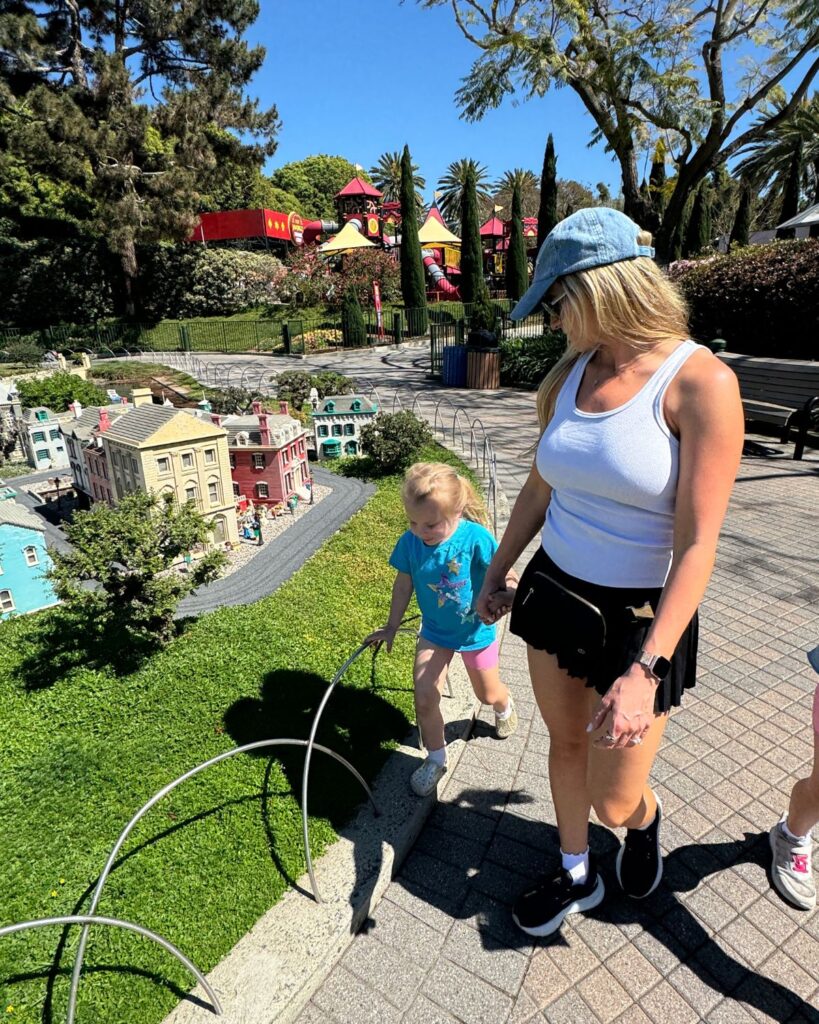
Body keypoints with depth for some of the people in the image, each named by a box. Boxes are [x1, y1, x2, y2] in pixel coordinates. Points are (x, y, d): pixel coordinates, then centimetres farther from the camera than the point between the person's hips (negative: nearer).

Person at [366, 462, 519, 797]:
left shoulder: (476, 539, -29)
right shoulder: (410, 542, -19)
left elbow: (506, 578, -18)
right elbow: (403, 585, -3)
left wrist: (506, 596, -41)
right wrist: (391, 627, 6)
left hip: (476, 629, -2)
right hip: (434, 631, 2)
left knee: (488, 695, 20)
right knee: (424, 698, -6)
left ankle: (504, 705, 59)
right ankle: (435, 758, 22)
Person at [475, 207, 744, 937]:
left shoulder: (701, 383, -19)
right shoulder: (568, 375, 0)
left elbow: (697, 544, -20)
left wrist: (646, 670, -23)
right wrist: (496, 573, 17)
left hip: (639, 617, -5)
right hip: (554, 590, 6)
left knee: (614, 801, 10)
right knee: (565, 741, 21)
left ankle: (646, 823, 49)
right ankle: (577, 876, 48)